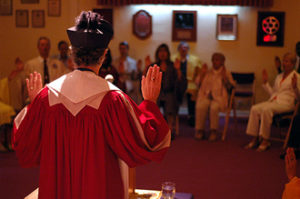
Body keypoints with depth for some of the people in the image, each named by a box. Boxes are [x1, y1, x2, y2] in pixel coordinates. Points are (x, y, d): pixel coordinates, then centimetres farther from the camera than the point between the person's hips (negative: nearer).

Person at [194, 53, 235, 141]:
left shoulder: (226, 73, 12)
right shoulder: (207, 72, 21)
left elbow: (230, 86, -1)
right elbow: (198, 83, 13)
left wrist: (224, 76, -8)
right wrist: (202, 73, 6)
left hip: (219, 98, -2)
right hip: (206, 96, 3)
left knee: (214, 107, -36)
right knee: (200, 107, -31)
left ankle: (213, 131, -24)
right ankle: (200, 130, -22)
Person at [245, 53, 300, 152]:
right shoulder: (279, 76, 24)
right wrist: (265, 82, 17)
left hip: (286, 103, -6)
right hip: (273, 100, 7)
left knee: (266, 110, -34)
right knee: (254, 109, -20)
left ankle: (265, 141, -28)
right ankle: (255, 139, -19)